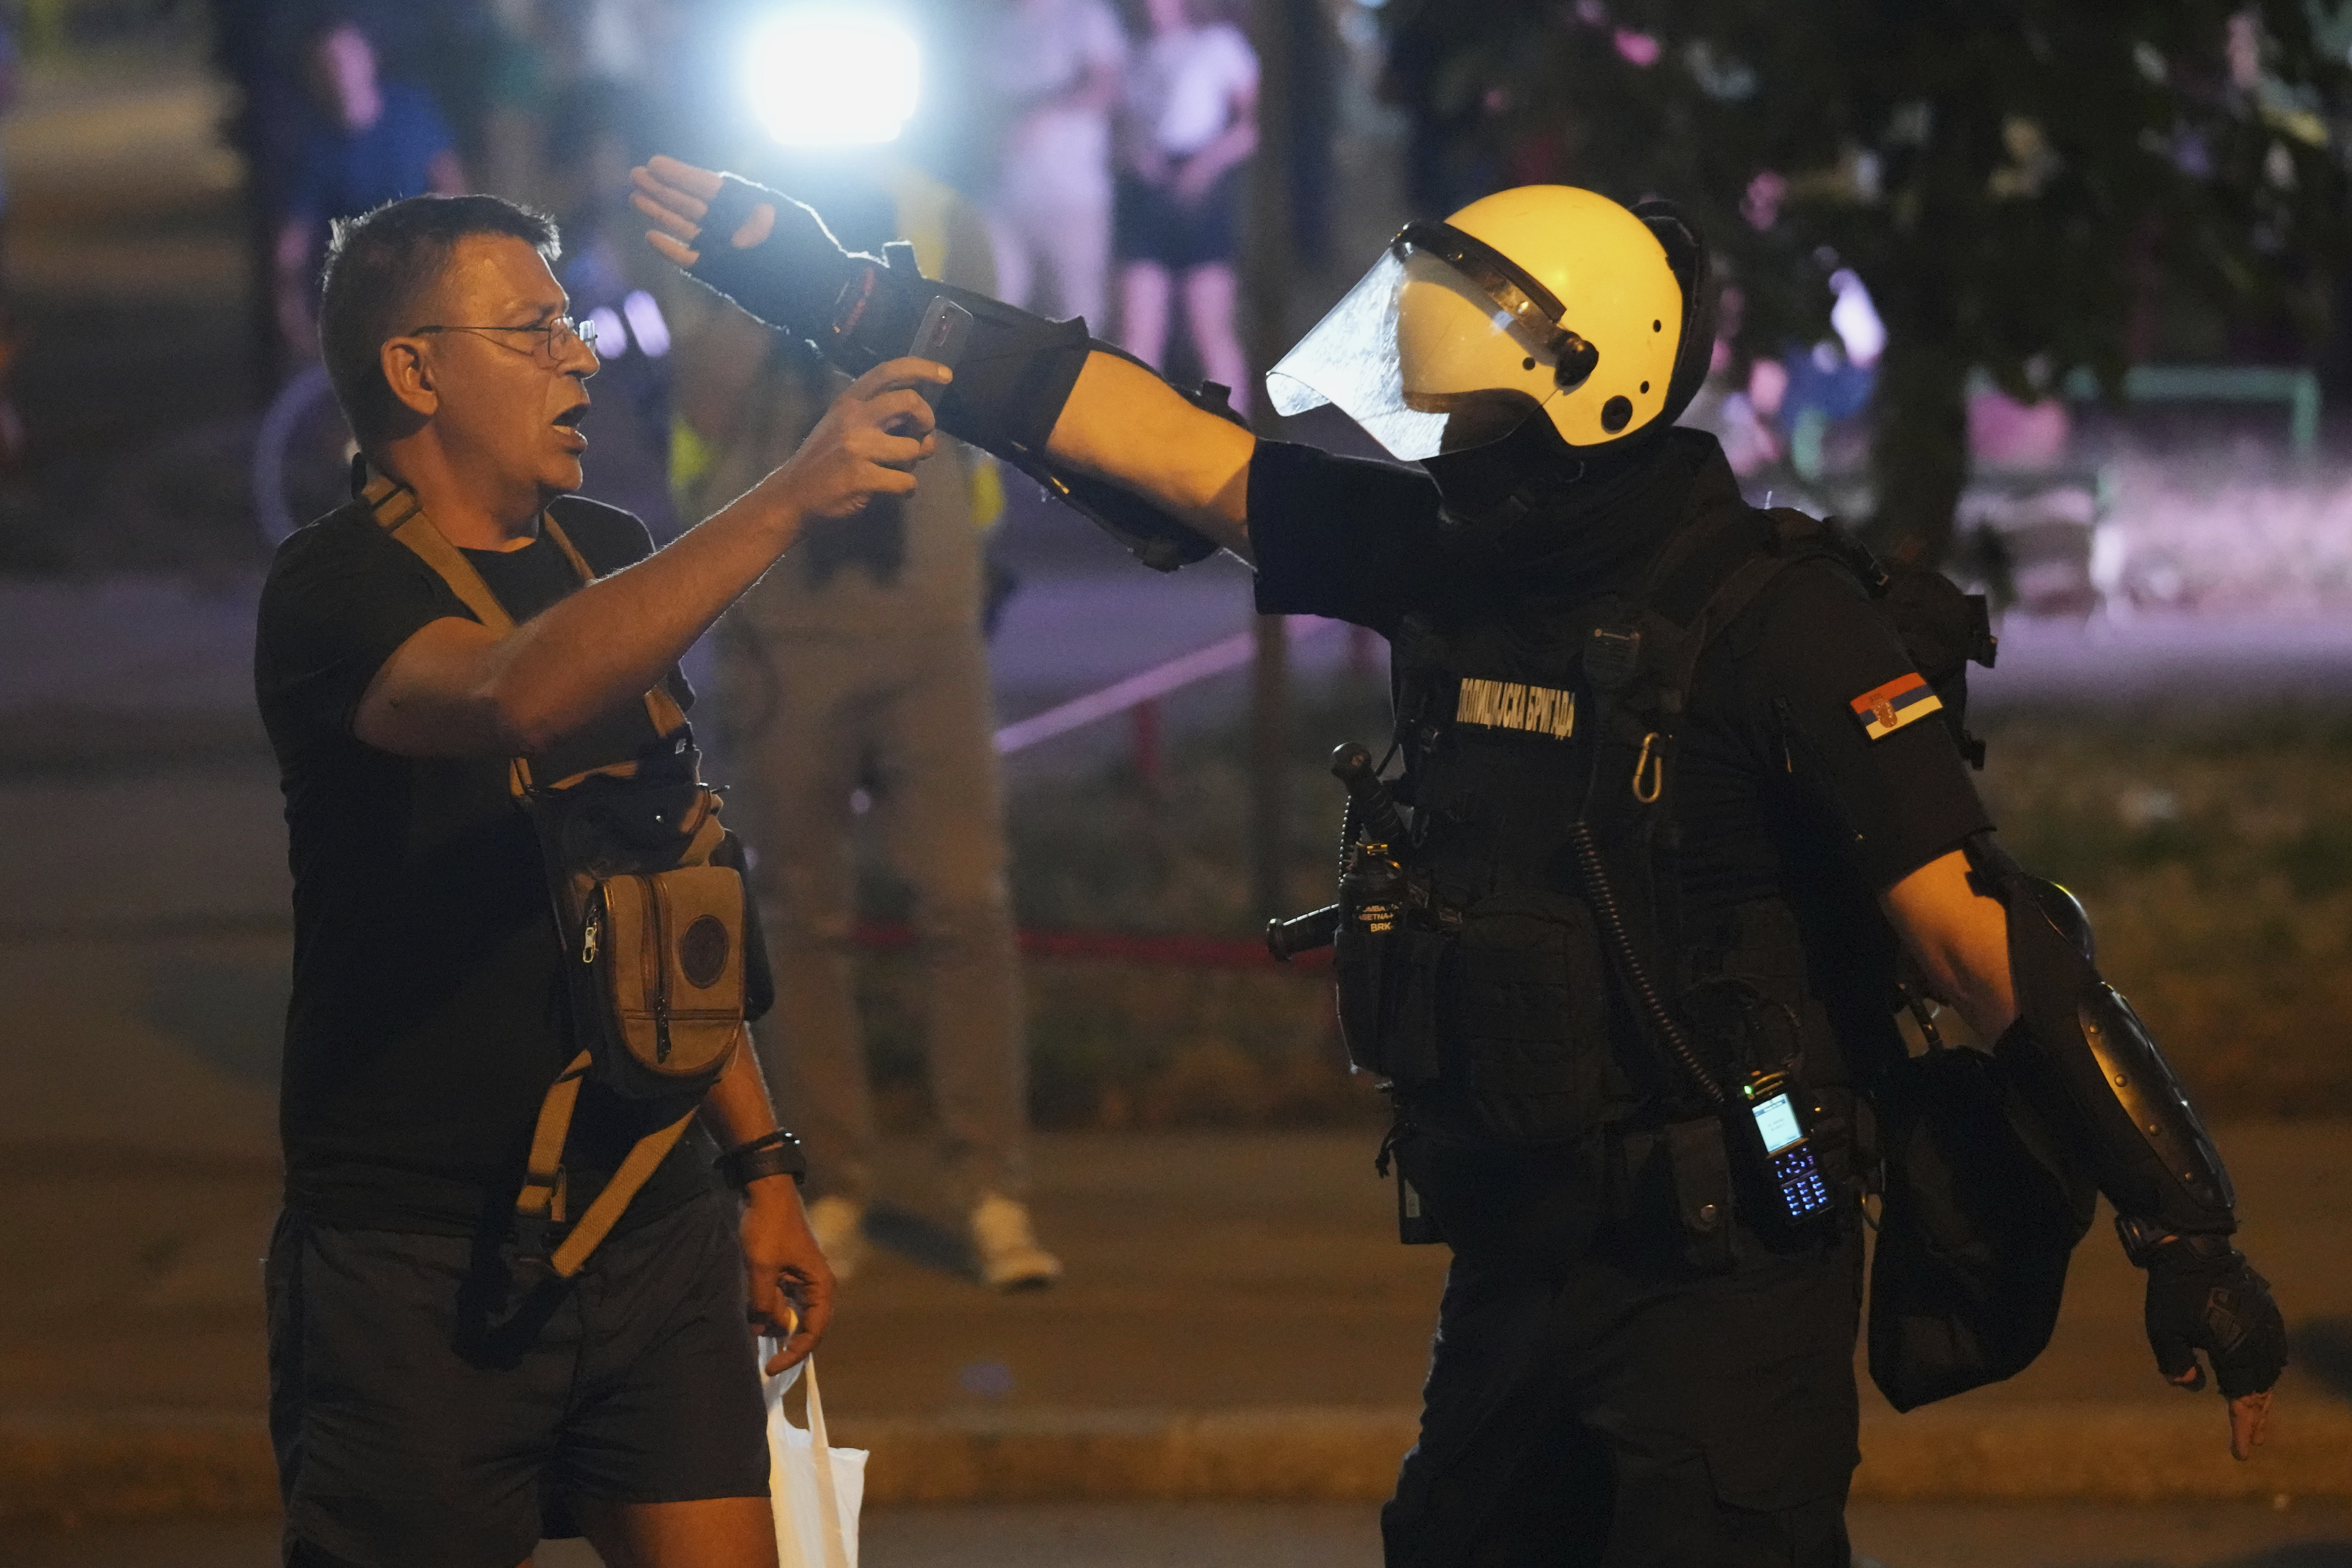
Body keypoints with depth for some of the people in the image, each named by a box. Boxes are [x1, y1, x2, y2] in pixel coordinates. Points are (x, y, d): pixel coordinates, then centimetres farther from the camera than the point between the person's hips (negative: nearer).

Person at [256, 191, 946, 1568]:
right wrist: (792, 500, -37)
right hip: (417, 1260, -6)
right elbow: (525, 693, -34)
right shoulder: (338, 592, -11)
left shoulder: (611, 560, 13)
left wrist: (758, 1162, 17)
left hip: (656, 1232, 6)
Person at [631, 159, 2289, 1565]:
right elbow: (1155, 440, 6)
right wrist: (841, 295, 6)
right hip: (1520, 1265, 7)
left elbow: (1976, 935, -17)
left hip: (1723, 1285, -7)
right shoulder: (1452, 561, 3)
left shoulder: (1777, 621, -16)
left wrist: (2187, 1241, -18)